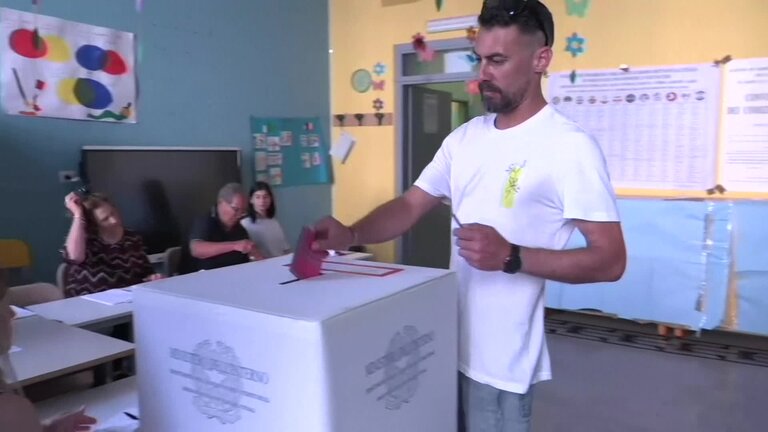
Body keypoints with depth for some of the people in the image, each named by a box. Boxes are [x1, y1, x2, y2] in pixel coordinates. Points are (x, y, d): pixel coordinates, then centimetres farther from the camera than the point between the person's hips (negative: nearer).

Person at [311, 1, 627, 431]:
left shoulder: (571, 147, -15)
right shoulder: (465, 137, 6)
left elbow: (611, 260, -15)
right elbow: (410, 205, 6)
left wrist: (511, 257, -26)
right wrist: (350, 234, -11)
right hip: (446, 340, 7)